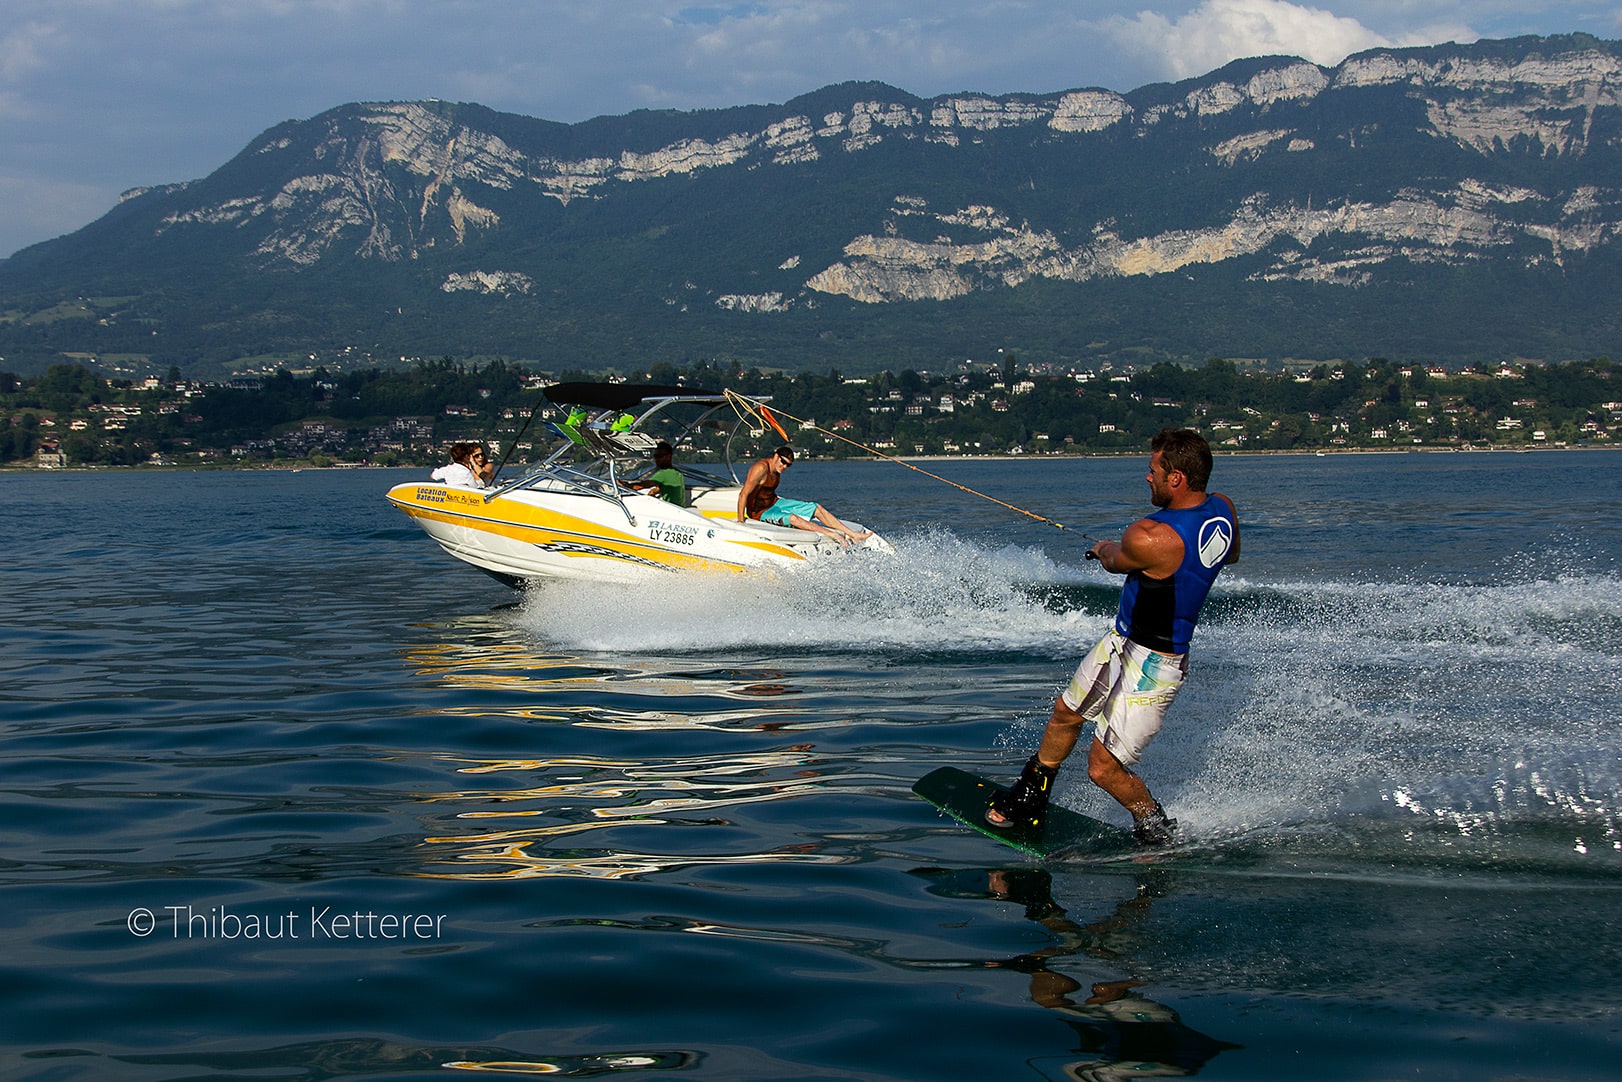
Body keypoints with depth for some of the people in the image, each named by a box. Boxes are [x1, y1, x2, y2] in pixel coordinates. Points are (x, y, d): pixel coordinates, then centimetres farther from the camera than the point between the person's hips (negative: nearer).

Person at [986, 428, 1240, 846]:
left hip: (1151, 666, -10)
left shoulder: (1147, 538, -32)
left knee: (1104, 769, -2)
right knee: (1065, 714, 22)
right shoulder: (1222, 509, -7)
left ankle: (1161, 834, 21)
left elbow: (1114, 561, -7)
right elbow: (1230, 554, 17)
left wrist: (1105, 548, 17)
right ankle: (1029, 800, 41)